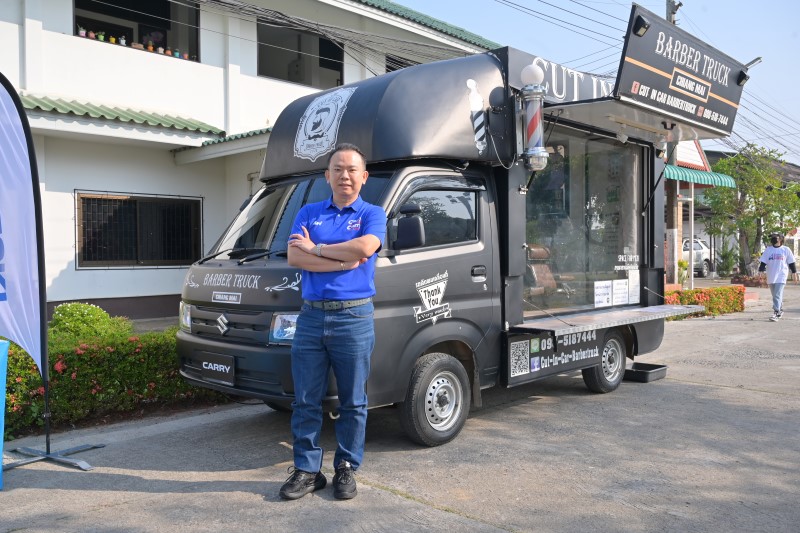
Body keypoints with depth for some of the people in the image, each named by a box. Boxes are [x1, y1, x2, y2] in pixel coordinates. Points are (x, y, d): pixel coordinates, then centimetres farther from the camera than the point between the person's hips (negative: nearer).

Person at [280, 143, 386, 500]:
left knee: (352, 402, 8)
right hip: (311, 316, 3)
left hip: (354, 317, -2)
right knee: (305, 400, 8)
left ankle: (346, 468, 22)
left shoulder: (372, 214, 4)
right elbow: (294, 257, -3)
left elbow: (364, 247, -18)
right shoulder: (309, 213, 12)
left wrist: (316, 249, -7)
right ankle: (306, 470, 20)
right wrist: (344, 261, -12)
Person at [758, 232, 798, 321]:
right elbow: (763, 262, 7)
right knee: (775, 296, 12)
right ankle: (780, 310, 28)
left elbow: (791, 263, 7)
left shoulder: (786, 250, 4)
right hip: (770, 277, 4)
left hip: (781, 276, -3)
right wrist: (760, 272, -3)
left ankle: (776, 313, -18)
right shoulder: (768, 250, 9)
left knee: (777, 295, -14)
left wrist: (794, 274, 7)